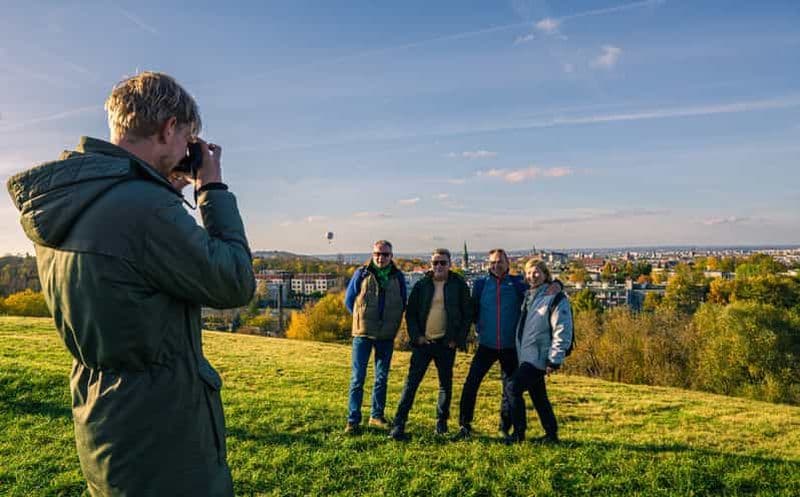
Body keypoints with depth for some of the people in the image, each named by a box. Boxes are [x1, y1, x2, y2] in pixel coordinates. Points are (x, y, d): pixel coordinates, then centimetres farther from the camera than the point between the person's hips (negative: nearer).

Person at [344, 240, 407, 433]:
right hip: (363, 333, -2)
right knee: (358, 377, -1)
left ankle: (377, 415, 25)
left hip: (387, 335, 3)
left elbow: (402, 304, 14)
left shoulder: (398, 277, 3)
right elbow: (349, 300, 5)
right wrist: (362, 318, 5)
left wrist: (393, 324, 8)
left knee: (382, 377, 12)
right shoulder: (362, 273, -4)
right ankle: (353, 420, 7)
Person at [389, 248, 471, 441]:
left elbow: (467, 314, 3)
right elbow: (410, 313, 5)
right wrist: (416, 336, -6)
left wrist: (458, 338, -4)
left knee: (446, 384, 12)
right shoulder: (421, 285, 3)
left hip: (446, 343, 0)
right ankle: (399, 423, -1)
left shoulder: (459, 285, 1)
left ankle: (442, 422, 28)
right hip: (423, 342, 0)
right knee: (412, 382, -4)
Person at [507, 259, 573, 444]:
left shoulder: (555, 298, -12)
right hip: (526, 356, 8)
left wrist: (554, 360, -18)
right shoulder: (529, 296, 13)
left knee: (514, 387, -13)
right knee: (538, 396, 14)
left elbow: (563, 331, -16)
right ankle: (551, 434, 27)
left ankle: (518, 433, -1)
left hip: (540, 357, -8)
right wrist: (518, 350, 18)